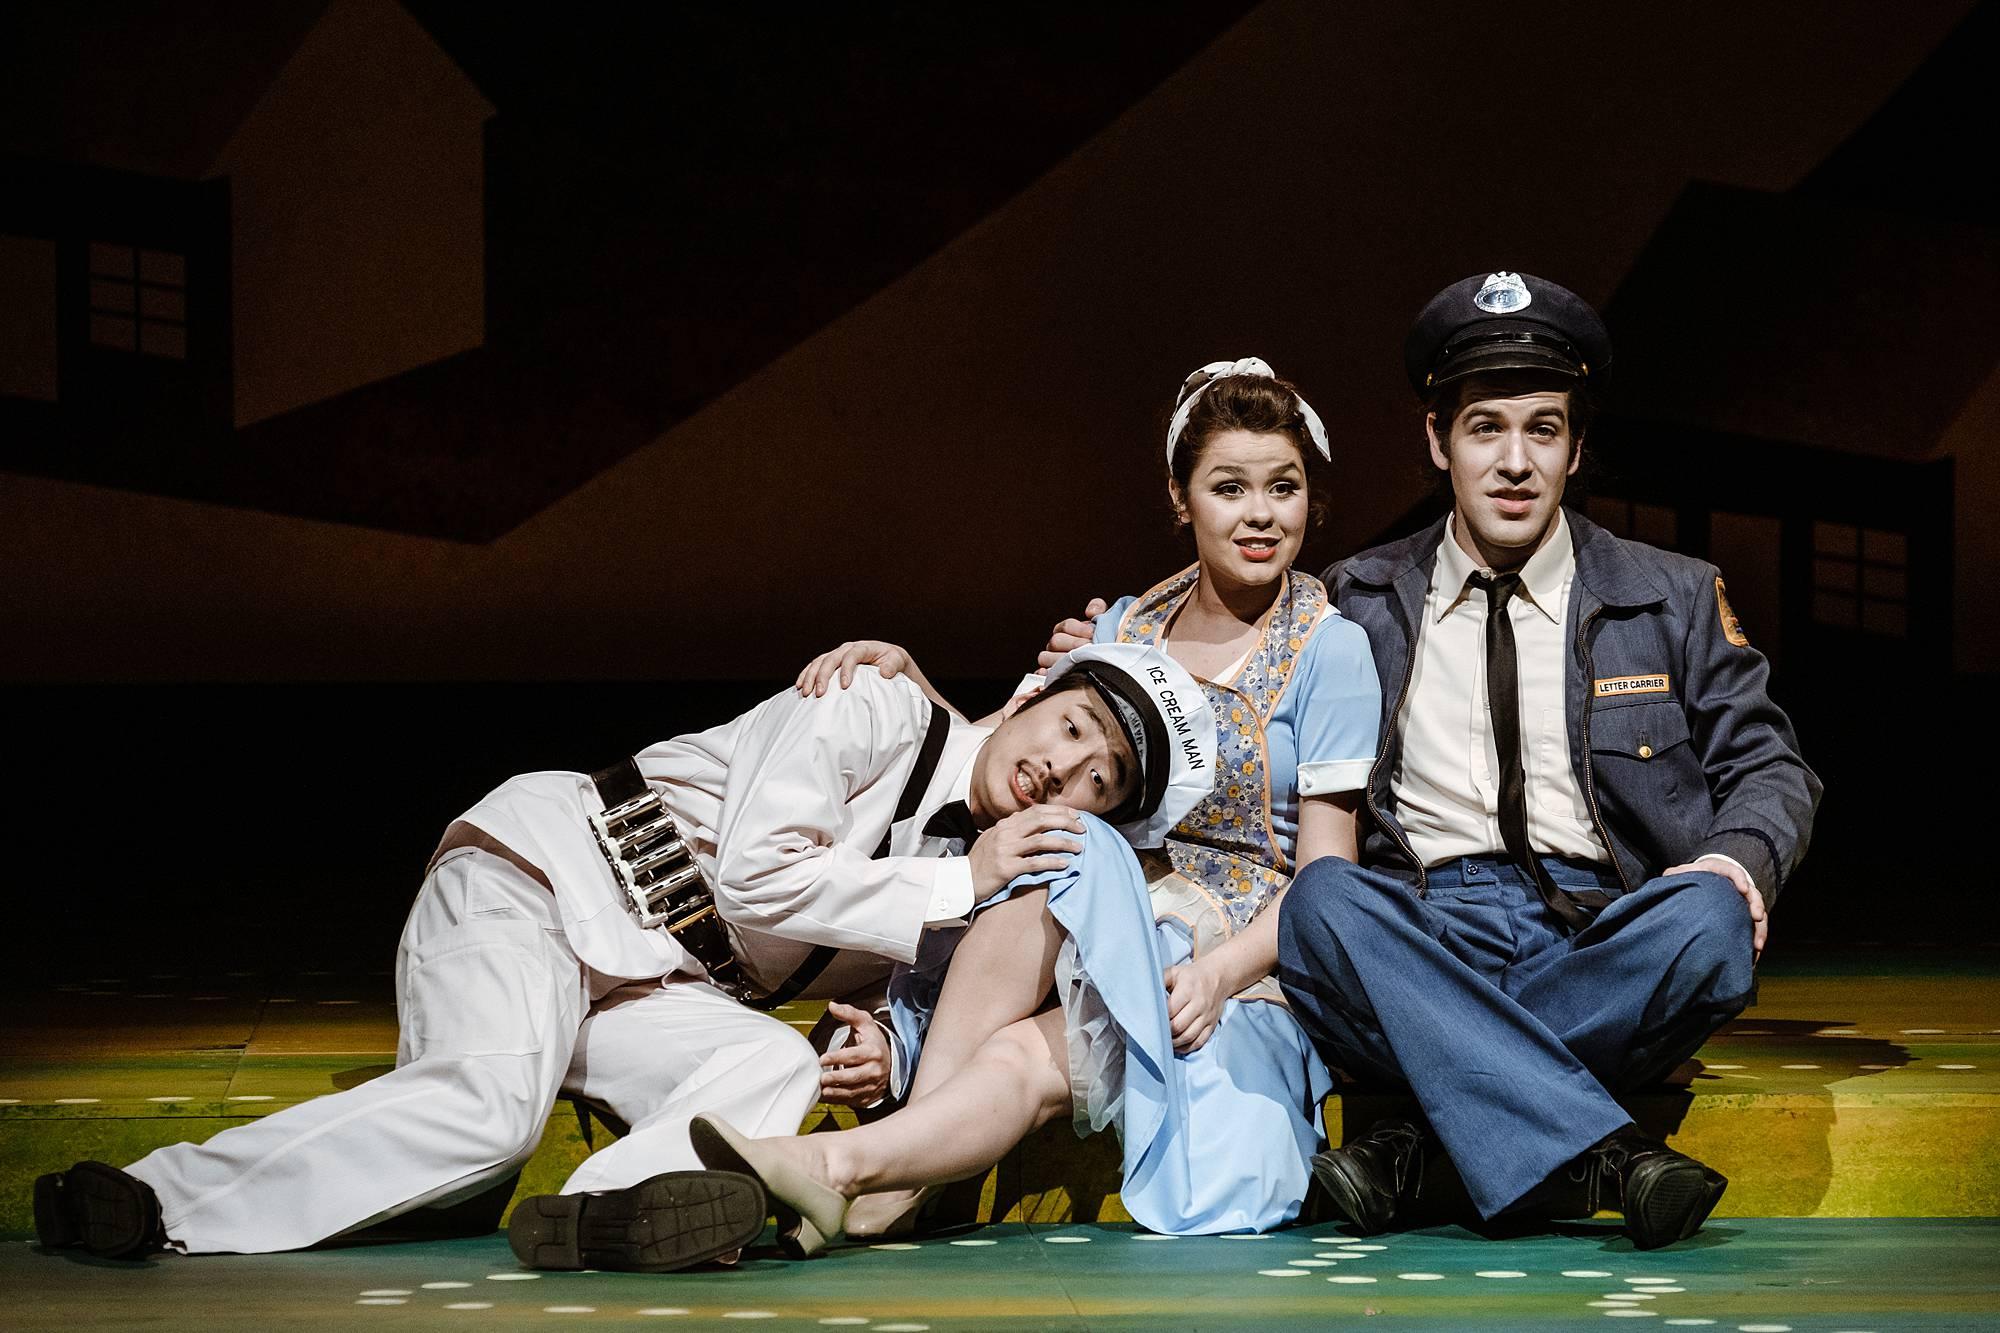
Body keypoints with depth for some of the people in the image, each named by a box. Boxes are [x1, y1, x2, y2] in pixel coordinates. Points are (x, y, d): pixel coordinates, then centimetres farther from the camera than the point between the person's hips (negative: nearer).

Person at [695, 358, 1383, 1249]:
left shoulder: (1328, 649, -1)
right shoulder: (1127, 629, 15)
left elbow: (1327, 879, -5)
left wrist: (1220, 971, -22)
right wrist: (903, 676, 1)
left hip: (1254, 970, -4)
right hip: (1117, 939, 4)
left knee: (1026, 1058, -33)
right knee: (1055, 845, -31)